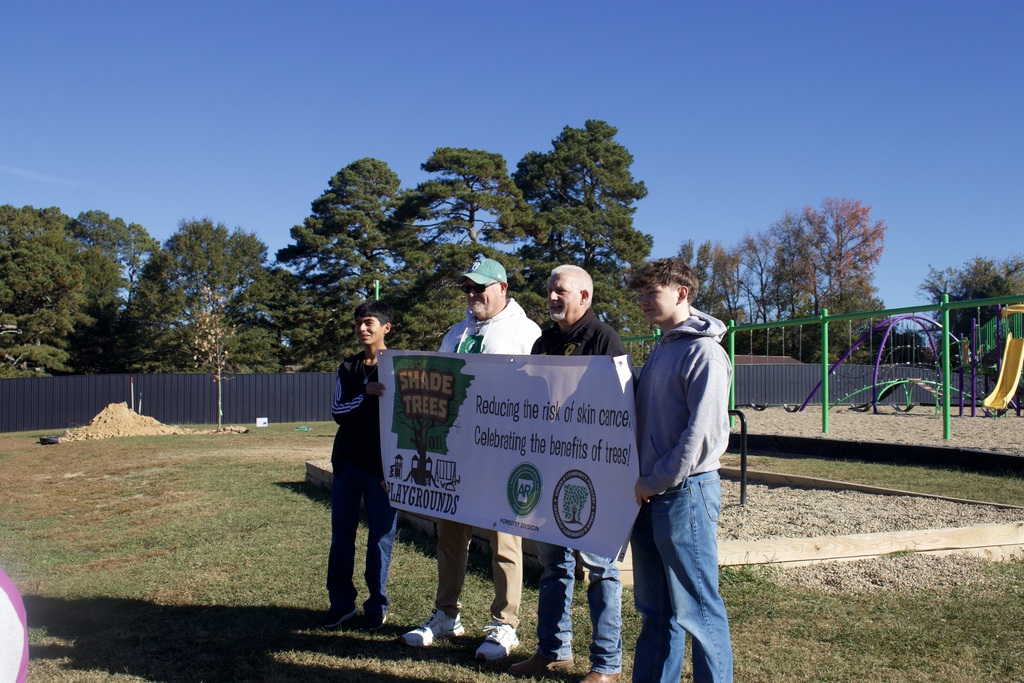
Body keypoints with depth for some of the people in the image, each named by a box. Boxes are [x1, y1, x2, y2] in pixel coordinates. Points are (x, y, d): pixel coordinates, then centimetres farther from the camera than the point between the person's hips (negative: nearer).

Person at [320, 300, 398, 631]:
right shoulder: (348, 368, 11)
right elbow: (337, 412, 2)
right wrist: (365, 394, -17)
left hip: (381, 465, -4)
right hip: (347, 463, 5)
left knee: (380, 537, 1)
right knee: (341, 535, 7)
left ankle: (376, 606, 13)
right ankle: (341, 604, 17)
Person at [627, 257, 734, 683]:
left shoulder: (703, 352, -12)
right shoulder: (662, 348, 15)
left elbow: (704, 432, -19)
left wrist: (657, 481, -14)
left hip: (685, 492, -9)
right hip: (650, 494, 9)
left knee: (695, 607, 0)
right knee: (654, 607, 16)